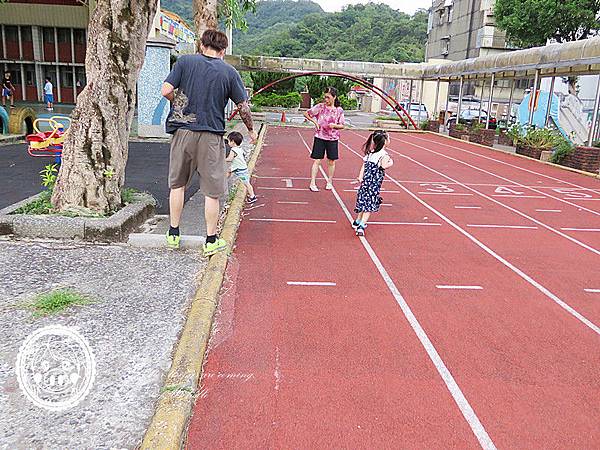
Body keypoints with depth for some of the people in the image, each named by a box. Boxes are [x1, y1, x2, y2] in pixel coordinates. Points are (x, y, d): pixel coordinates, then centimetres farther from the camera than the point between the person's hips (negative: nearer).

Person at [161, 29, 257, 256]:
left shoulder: (185, 61, 2)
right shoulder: (229, 72, 1)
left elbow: (166, 91, -6)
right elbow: (243, 107, 3)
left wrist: (180, 103, 14)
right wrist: (251, 130, 19)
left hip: (183, 132, 2)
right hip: (211, 136, -1)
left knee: (177, 184, 17)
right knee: (212, 191, 6)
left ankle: (173, 234, 24)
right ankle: (211, 241, 14)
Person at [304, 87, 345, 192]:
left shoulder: (339, 110, -1)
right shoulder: (320, 106, -4)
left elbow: (342, 125, 4)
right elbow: (306, 113, 4)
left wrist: (335, 125, -15)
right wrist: (314, 121, -7)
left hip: (332, 138, 2)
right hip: (320, 137, -1)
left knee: (331, 161, 10)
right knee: (317, 160, -2)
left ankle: (329, 182, 26)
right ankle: (312, 183, 3)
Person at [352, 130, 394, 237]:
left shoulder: (371, 152, 8)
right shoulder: (384, 155, -12)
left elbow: (364, 165, 4)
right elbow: (384, 166, -27)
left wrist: (360, 177, 1)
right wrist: (390, 163, -9)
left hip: (366, 180, 7)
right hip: (375, 183, -7)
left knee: (365, 201, 20)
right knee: (370, 204, -1)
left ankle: (358, 222, 32)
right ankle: (361, 226, -6)